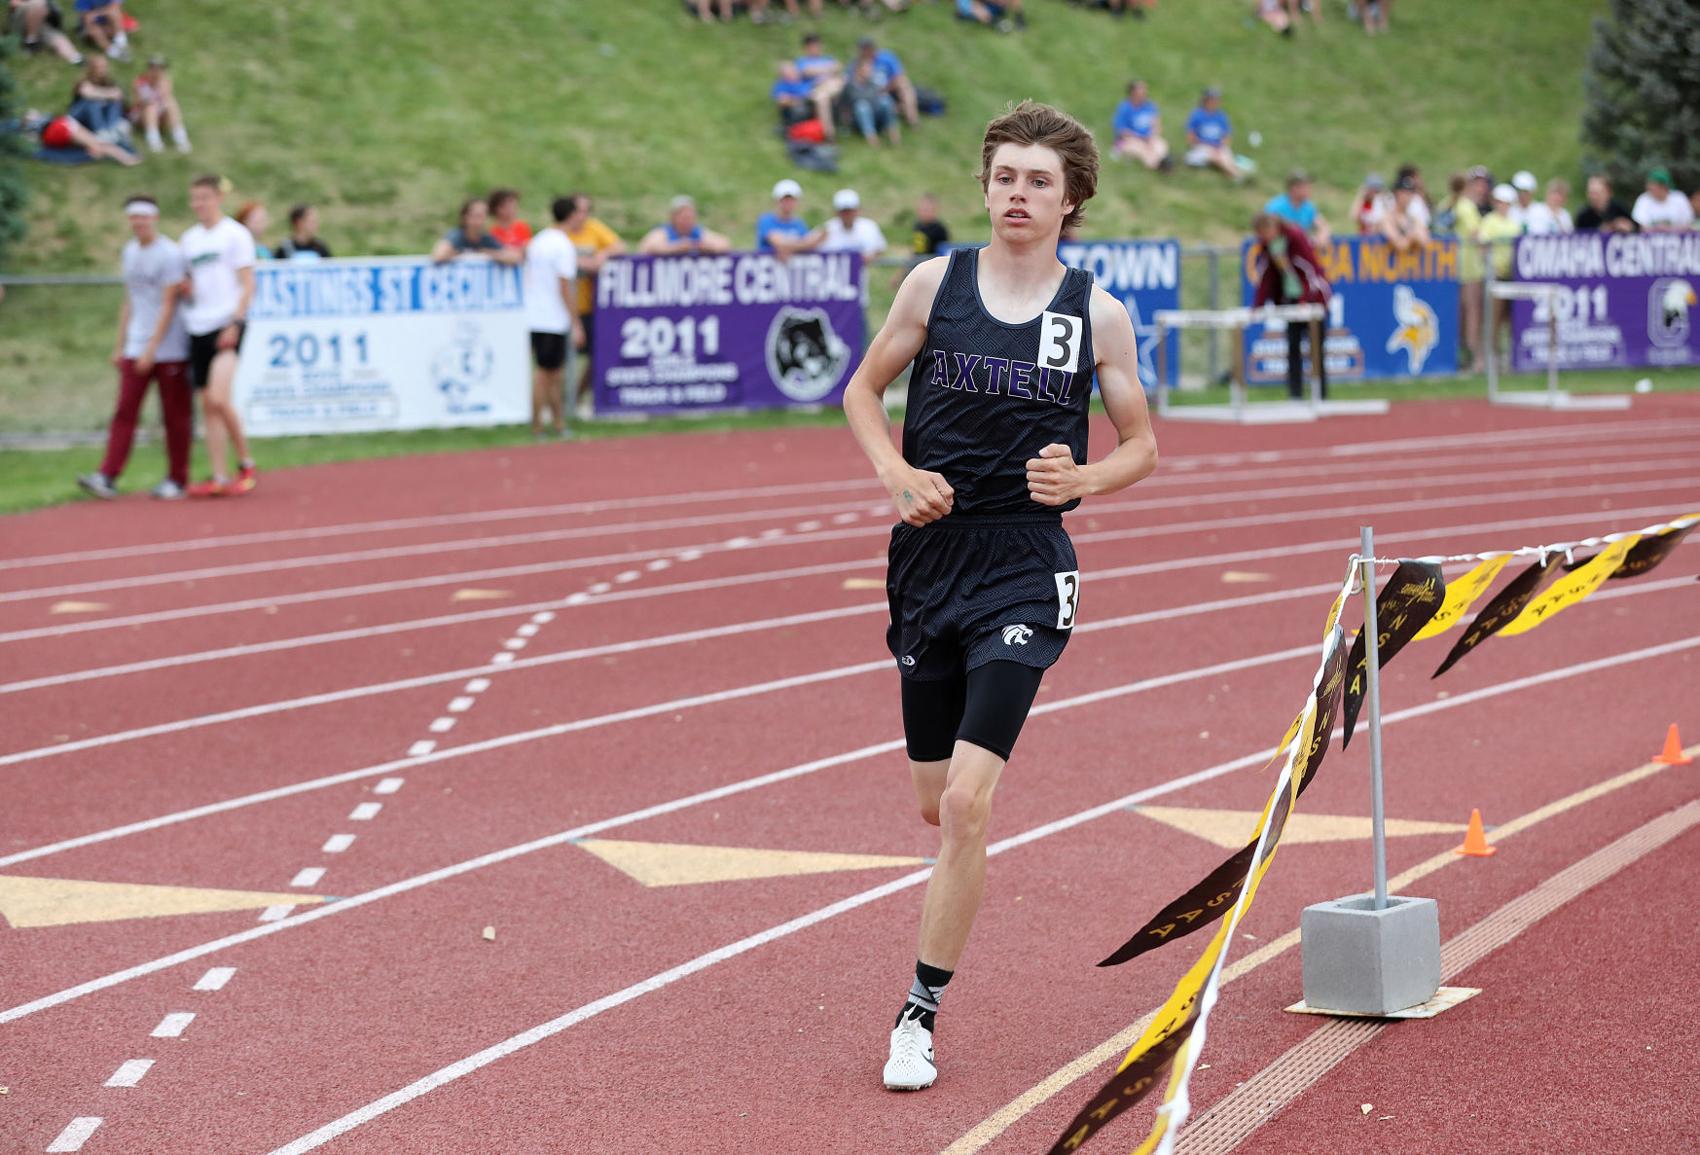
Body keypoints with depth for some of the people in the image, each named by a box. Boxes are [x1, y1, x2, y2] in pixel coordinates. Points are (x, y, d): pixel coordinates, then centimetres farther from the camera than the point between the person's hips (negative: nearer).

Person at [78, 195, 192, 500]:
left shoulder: (170, 254, -8)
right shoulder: (130, 251, 14)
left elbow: (168, 305, -12)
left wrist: (151, 349, -16)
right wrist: (120, 345, 16)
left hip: (170, 349, -6)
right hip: (136, 349, 6)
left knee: (175, 416, 2)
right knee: (124, 412, -3)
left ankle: (176, 479, 9)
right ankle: (108, 477, -10)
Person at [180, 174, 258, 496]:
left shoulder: (235, 234, -1)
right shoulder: (189, 239, 17)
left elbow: (248, 285, -5)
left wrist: (235, 323, -15)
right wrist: (184, 288, 3)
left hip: (227, 326, -6)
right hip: (198, 328, 6)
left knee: (219, 399, -19)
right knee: (208, 405, 2)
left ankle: (246, 464, -3)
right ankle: (220, 477, 4)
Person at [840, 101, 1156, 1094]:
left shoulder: (1098, 313, -1)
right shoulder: (936, 284, 1)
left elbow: (1142, 445, 8)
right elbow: (864, 389, 12)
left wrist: (1082, 480, -13)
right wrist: (896, 474, -6)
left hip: (1025, 571, -2)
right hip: (929, 556, 3)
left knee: (966, 804, -13)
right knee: (937, 805, 11)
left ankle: (921, 1013, -2)